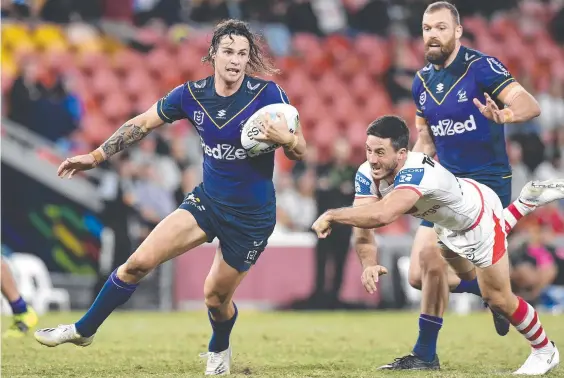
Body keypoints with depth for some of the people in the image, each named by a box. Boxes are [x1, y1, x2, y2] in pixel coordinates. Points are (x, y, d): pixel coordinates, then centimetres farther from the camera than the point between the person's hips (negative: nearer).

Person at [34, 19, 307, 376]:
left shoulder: (268, 93, -17)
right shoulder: (192, 94, -7)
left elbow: (300, 150, -12)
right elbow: (144, 123, 6)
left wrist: (285, 138, -35)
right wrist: (96, 156, 4)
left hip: (252, 217, -3)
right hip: (207, 200, 3)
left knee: (216, 296, 7)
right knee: (139, 262, -9)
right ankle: (83, 330, 8)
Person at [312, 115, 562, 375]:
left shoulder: (416, 174, -48)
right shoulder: (370, 174, -25)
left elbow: (382, 215, -64)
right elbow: (362, 219, -20)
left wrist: (330, 216, -56)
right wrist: (370, 263, -37)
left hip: (479, 219, -8)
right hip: (448, 221, 8)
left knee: (498, 299, -3)